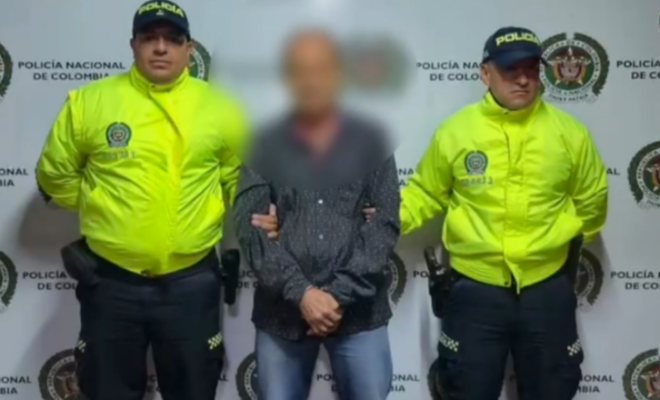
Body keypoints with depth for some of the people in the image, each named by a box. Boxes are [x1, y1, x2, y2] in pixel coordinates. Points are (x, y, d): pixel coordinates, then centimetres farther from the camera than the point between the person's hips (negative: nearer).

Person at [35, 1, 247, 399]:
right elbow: (55, 175, 8)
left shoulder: (220, 108, -2)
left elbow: (239, 178, 12)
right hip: (111, 281, 0)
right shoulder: (89, 101, -4)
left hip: (191, 281, 1)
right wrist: (103, 208, 10)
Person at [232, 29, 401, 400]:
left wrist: (339, 295, -10)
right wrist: (301, 293, -13)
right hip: (282, 311, 1)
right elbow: (251, 228, -3)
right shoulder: (266, 145, 4)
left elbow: (386, 224, -2)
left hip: (359, 311, 0)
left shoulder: (370, 140, 4)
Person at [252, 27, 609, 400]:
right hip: (475, 289, -1)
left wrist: (559, 237, 11)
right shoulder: (455, 130, -6)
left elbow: (591, 200, 10)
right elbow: (422, 197, 0)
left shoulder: (569, 132, -3)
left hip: (547, 289, 1)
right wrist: (377, 220, -13)